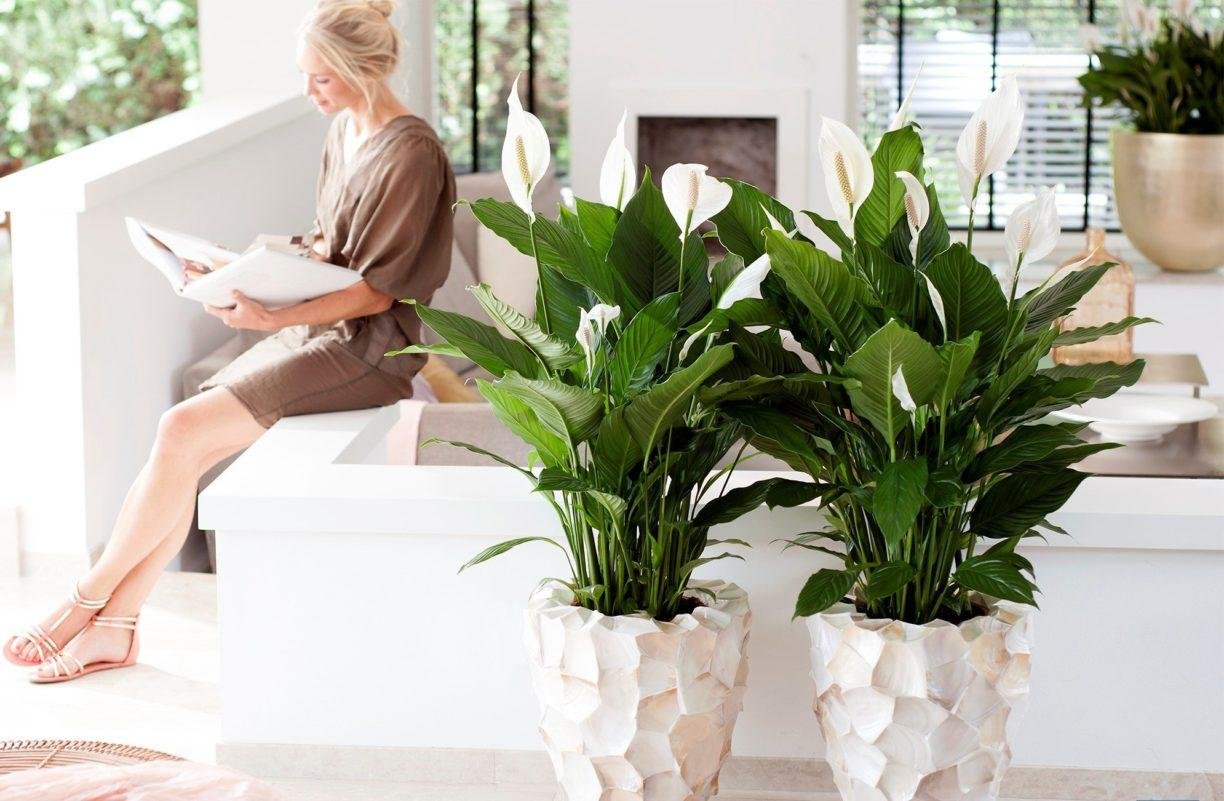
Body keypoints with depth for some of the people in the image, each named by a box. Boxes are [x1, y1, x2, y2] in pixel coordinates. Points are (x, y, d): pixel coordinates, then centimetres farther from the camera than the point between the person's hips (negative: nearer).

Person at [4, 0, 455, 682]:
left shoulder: (411, 154, -15)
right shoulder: (345, 132, 12)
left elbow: (377, 291, -17)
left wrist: (272, 318, -27)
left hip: (364, 349, -8)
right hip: (316, 329, 8)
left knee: (183, 432, -17)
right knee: (180, 448, -8)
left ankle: (88, 601, -4)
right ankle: (115, 627, -5)